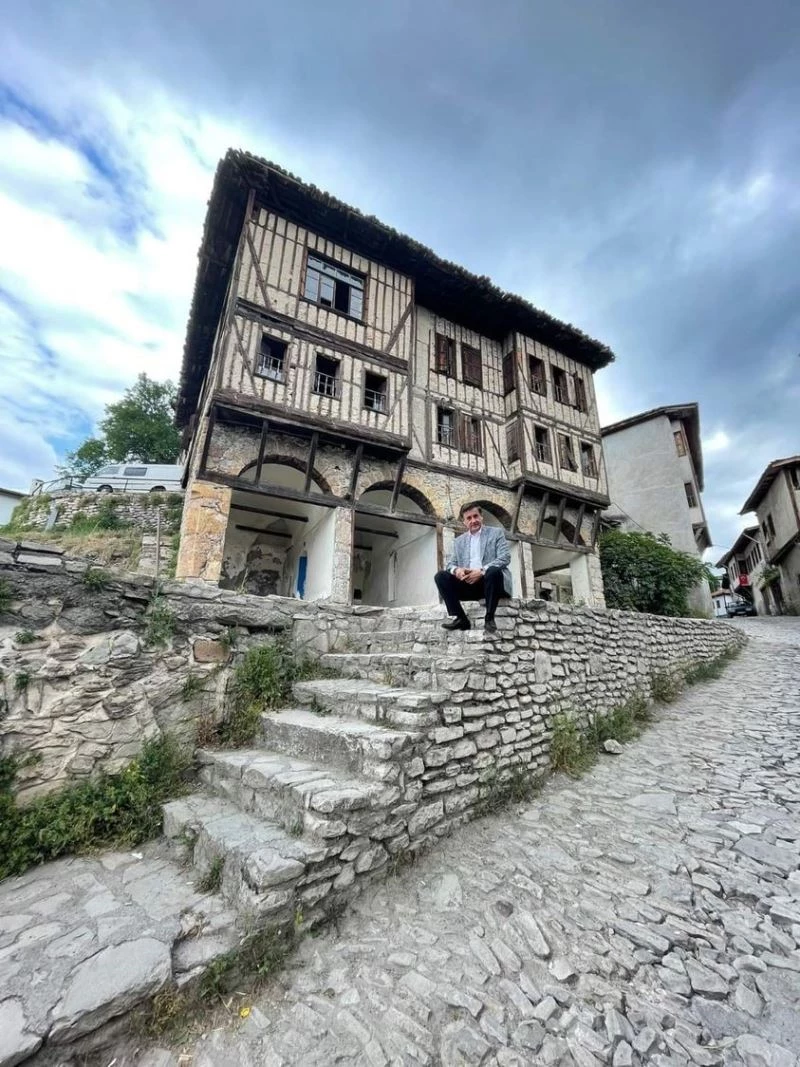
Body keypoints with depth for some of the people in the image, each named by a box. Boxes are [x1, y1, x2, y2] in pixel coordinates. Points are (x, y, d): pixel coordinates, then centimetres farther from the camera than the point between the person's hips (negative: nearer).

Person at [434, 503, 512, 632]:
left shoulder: (496, 532, 8)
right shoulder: (459, 541, 19)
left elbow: (505, 558, -6)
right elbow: (450, 563, 12)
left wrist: (481, 571, -20)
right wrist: (456, 570, -15)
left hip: (491, 581, -3)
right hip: (468, 583, 4)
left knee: (493, 571, -36)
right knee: (441, 576, -16)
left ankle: (489, 618, -23)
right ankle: (459, 617, -18)